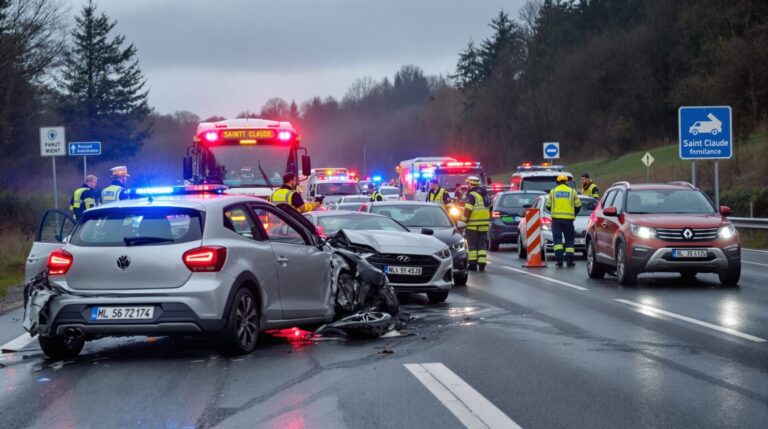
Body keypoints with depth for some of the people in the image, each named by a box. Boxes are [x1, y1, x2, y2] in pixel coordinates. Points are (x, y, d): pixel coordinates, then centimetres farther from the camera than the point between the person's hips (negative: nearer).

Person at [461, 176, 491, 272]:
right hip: (484, 224, 7)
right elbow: (489, 208, 21)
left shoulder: (472, 195, -11)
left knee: (472, 245, 1)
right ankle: (482, 264, 1)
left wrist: (463, 219, -7)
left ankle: (473, 264, 0)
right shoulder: (485, 195, 16)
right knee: (482, 245, 7)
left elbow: (468, 210, -18)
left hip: (473, 225, -7)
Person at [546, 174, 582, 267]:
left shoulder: (553, 191, 5)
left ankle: (559, 259, -10)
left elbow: (548, 205, 9)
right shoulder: (572, 191, 4)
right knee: (569, 239, 8)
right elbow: (578, 205, 7)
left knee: (557, 239, 2)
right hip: (568, 219, 0)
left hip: (556, 218, 0)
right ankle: (569, 259, 1)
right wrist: (574, 214, 25)